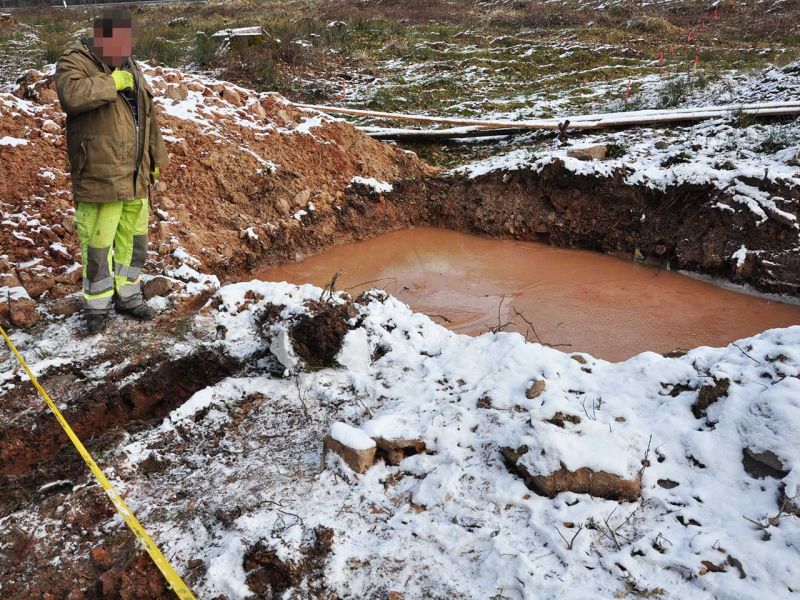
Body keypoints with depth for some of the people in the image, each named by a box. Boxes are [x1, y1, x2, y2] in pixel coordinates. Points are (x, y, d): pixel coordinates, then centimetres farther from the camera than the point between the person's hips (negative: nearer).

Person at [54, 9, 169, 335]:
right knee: (98, 243, 0)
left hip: (135, 176, 7)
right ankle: (97, 305, 16)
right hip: (99, 175, -7)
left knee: (134, 238, 15)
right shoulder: (75, 61, -7)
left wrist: (156, 158, 23)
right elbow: (71, 95, -30)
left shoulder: (131, 67, 15)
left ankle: (128, 295, 31)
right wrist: (113, 82, -23)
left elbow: (148, 116, 23)